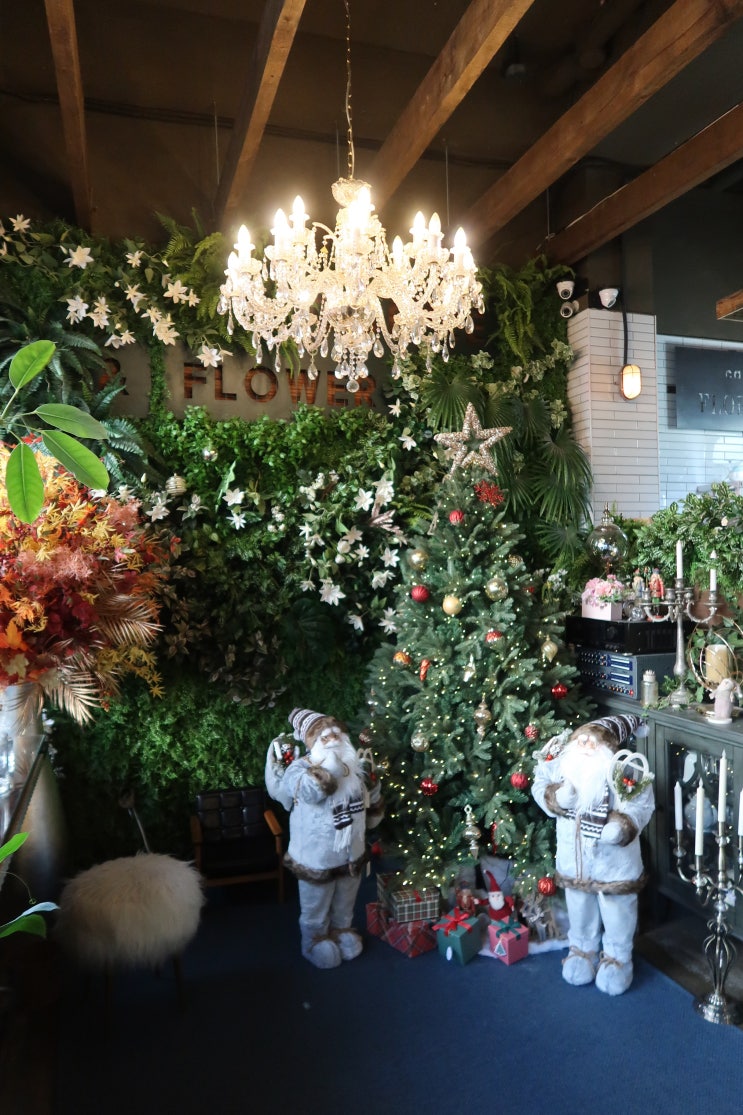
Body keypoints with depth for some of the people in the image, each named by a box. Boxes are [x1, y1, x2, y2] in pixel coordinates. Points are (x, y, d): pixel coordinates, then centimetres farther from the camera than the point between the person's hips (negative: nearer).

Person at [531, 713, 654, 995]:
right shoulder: (559, 760, -16)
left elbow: (642, 804, -16)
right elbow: (540, 785, -4)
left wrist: (624, 825, -31)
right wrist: (556, 796, -23)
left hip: (615, 859, -3)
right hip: (573, 859, 3)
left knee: (617, 910, 17)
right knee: (579, 909, 24)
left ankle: (617, 957, 42)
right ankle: (582, 949, 49)